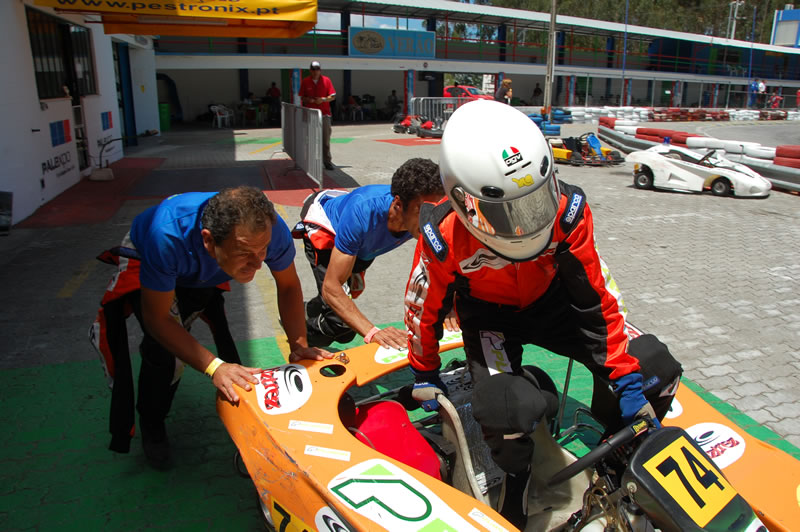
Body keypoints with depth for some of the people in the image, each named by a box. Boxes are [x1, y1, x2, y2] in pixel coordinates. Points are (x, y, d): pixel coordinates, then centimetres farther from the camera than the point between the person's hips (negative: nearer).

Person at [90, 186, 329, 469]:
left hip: (205, 273, 4)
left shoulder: (270, 229, -38)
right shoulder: (168, 236, -48)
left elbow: (289, 286, -18)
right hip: (144, 261, -4)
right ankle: (151, 427, 9)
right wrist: (214, 367, -44)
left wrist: (299, 344, -29)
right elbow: (157, 319, -35)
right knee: (164, 349, -19)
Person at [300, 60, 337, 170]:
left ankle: (327, 161, 5)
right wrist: (310, 100, -13)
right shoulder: (305, 82, 5)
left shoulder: (326, 80, 3)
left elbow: (333, 96, 3)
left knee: (326, 139, -1)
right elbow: (302, 97, 8)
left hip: (324, 113, 0)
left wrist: (323, 99, -15)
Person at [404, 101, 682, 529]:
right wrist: (424, 375, 2)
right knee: (507, 409, -32)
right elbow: (426, 306, -12)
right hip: (487, 313, -3)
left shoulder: (567, 209, -25)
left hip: (551, 300, 3)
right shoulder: (444, 237, -30)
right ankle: (516, 477, 5)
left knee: (653, 367, -11)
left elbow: (598, 295, -15)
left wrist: (628, 379, -14)